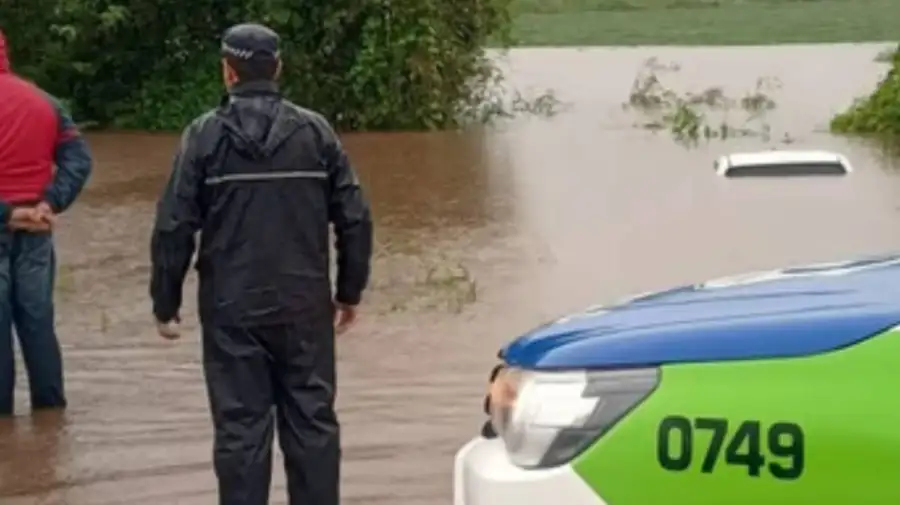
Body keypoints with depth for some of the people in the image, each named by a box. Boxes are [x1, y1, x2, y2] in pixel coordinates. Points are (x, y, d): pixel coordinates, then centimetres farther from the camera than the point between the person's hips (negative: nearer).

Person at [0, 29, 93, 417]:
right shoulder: (43, 101, 8)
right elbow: (79, 159, 2)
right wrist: (50, 203, -6)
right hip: (36, 231, 5)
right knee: (38, 321, 12)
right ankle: (50, 405, 15)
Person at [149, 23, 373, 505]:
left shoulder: (205, 135, -4)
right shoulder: (315, 130, 2)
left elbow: (174, 227, -7)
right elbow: (354, 218, 2)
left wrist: (166, 304, 3)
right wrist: (350, 291, 13)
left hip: (232, 311, -2)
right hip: (305, 307, 2)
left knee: (241, 427, 3)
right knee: (313, 421, 9)